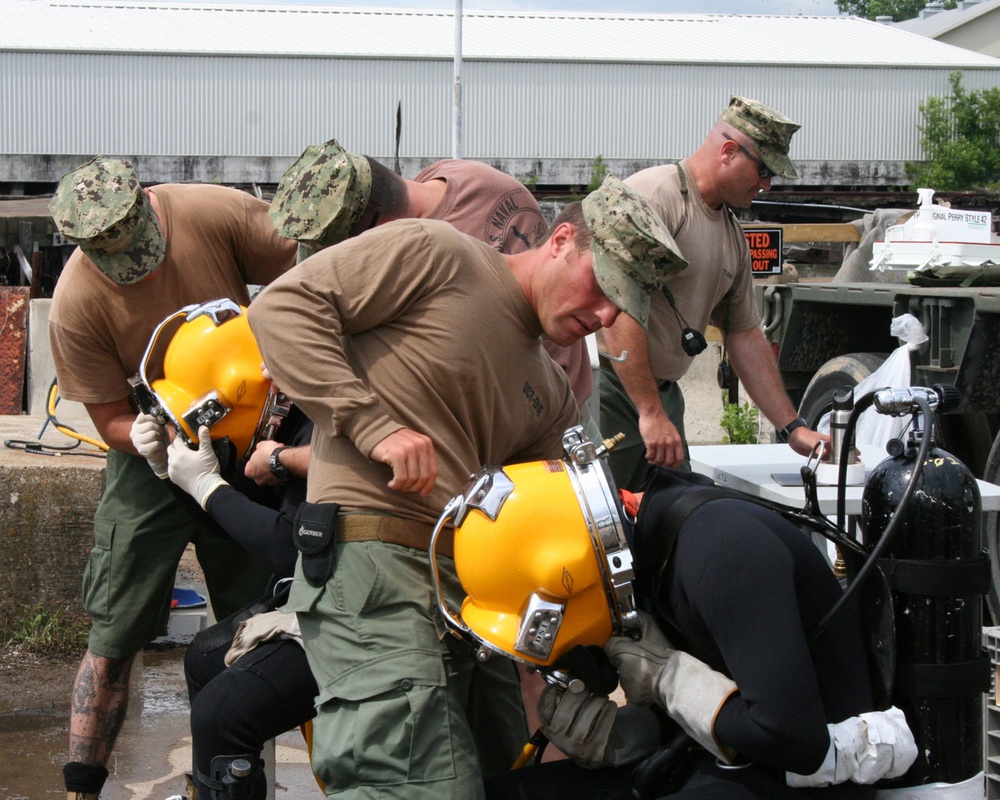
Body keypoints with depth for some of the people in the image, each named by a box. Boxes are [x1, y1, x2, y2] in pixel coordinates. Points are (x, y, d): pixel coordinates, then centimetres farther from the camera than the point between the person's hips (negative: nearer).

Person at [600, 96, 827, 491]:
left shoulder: (733, 236, 17)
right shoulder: (655, 194, -12)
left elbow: (745, 335, 22)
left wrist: (792, 428, 17)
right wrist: (650, 412, -23)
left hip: (663, 394, 9)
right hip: (610, 389, -9)